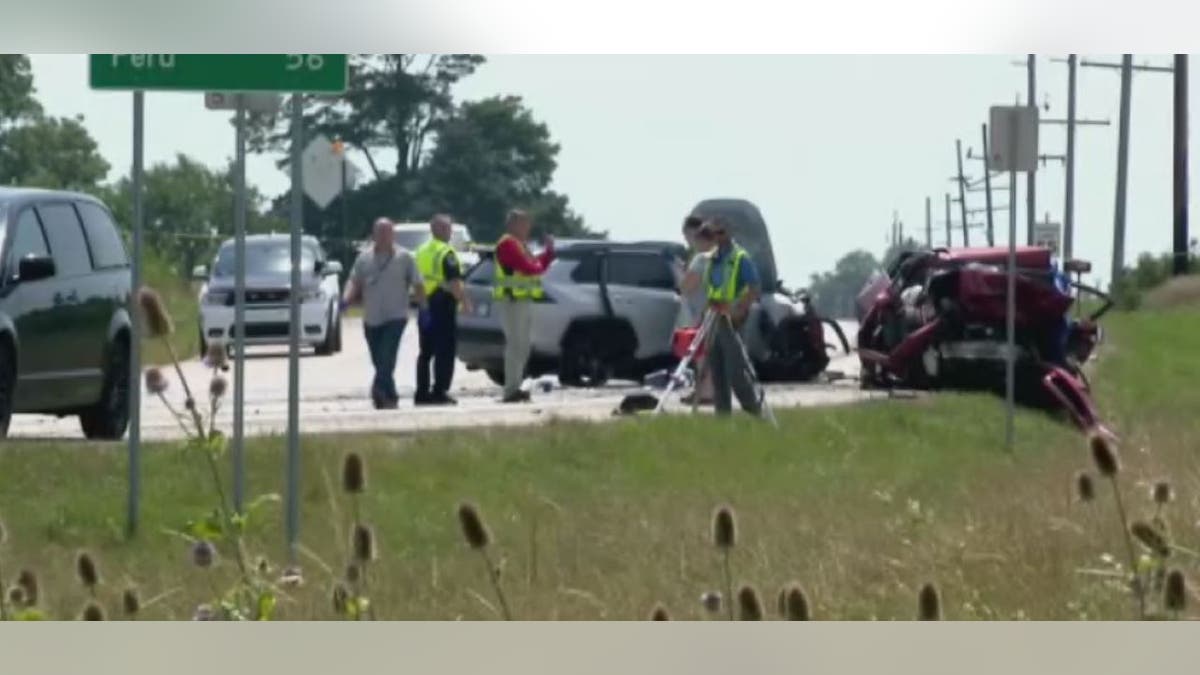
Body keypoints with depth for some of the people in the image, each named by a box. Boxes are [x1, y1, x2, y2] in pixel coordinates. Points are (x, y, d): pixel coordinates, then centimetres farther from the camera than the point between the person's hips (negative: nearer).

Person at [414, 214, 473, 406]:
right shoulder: (446, 252, -12)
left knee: (426, 352, 13)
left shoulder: (421, 251, 14)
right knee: (445, 352, -5)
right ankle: (439, 393, -9)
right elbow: (453, 282, -20)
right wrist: (464, 300, -11)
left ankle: (422, 393, 13)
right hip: (443, 305, -8)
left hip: (425, 307, 8)